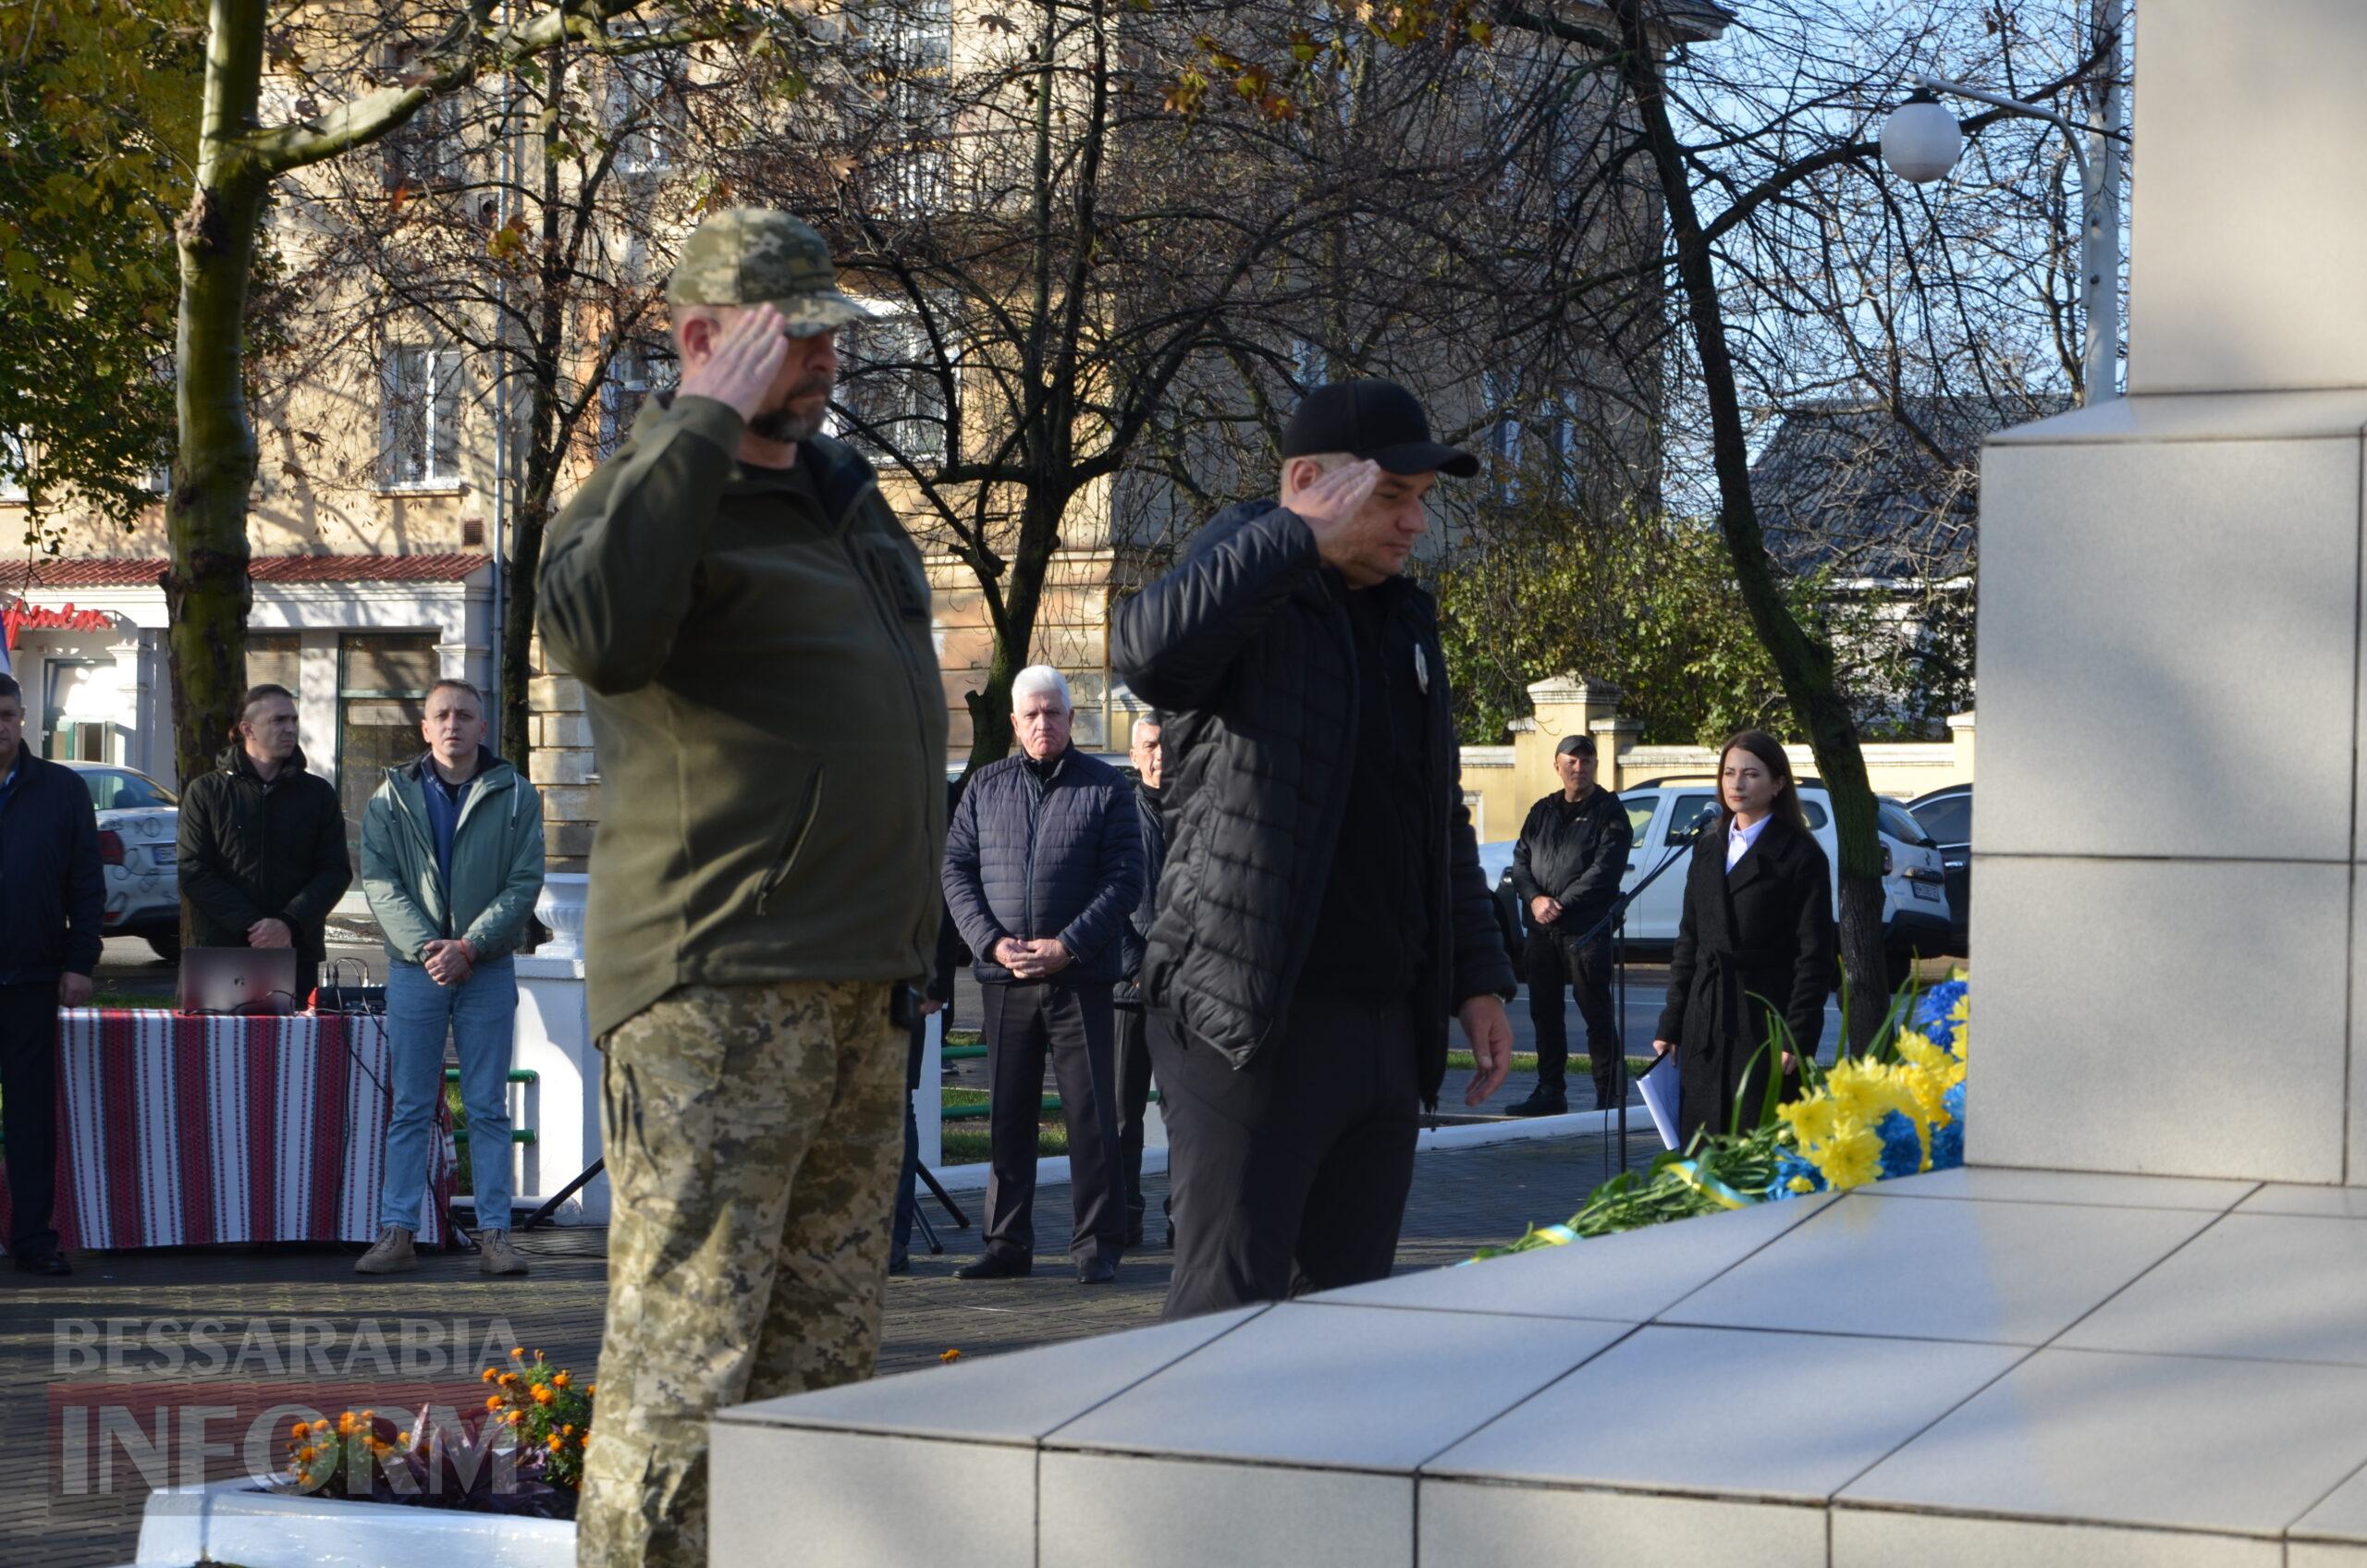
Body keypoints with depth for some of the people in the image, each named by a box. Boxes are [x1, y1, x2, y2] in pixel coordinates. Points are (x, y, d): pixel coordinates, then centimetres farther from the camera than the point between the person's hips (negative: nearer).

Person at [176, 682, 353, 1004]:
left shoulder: (318, 793, 11)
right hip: (222, 948, -1)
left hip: (297, 955, 1)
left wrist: (290, 923, -12)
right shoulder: (205, 792, 7)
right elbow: (193, 873, -1)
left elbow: (337, 870, 4)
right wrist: (251, 926, -13)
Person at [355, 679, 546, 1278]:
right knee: (410, 1109, 3)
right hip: (414, 970, 1)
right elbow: (380, 882, -2)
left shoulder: (515, 796, 3)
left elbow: (525, 883, -3)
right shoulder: (393, 798, 5)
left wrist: (468, 947, -14)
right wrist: (424, 947, -15)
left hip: (488, 971, -1)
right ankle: (396, 1234, 4)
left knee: (488, 1110, 3)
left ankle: (494, 1234, 5)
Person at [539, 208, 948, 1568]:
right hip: (720, 997, -9)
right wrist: (709, 421, -27)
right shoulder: (659, 493, -9)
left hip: (864, 996, 9)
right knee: (685, 1366, -12)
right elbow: (599, 633, -33)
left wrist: (905, 943, 26)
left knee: (821, 1362, 14)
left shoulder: (848, 489, 18)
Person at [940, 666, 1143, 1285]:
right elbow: (956, 869, 8)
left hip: (1079, 976, -3)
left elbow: (1125, 878, -2)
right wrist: (992, 940, -7)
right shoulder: (986, 786, 12)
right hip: (1003, 978, 3)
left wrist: (1067, 945, -12)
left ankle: (1097, 1244, 4)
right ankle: (1007, 1244, 11)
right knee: (1006, 1113, 5)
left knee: (1091, 1112, -2)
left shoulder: (1105, 787, 4)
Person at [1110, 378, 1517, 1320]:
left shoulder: (1406, 623, 20)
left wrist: (1478, 980, 20)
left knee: (1353, 1304, 10)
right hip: (1252, 1022, -8)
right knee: (1228, 1308, -9)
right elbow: (1148, 650, -30)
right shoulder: (1248, 599, -4)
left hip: (1387, 1026, 8)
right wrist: (1302, 538, -25)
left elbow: (1443, 822, 26)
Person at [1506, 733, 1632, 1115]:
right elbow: (1520, 861, 12)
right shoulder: (1542, 812, 17)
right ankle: (1549, 1090, 19)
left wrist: (1563, 904, -15)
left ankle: (1609, 1094, -3)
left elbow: (1604, 869, -11)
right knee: (1544, 1012, 10)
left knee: (1596, 1012, -6)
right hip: (1542, 930, 6)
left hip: (1587, 929, -6)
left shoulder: (1609, 812, -1)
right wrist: (1534, 899, -7)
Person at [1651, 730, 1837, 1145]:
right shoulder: (1707, 849, 15)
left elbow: (1814, 956, -6)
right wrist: (1669, 1026, 11)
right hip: (1704, 1030, 6)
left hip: (1765, 1028, -6)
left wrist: (1797, 1039, -13)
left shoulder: (1801, 857, -3)